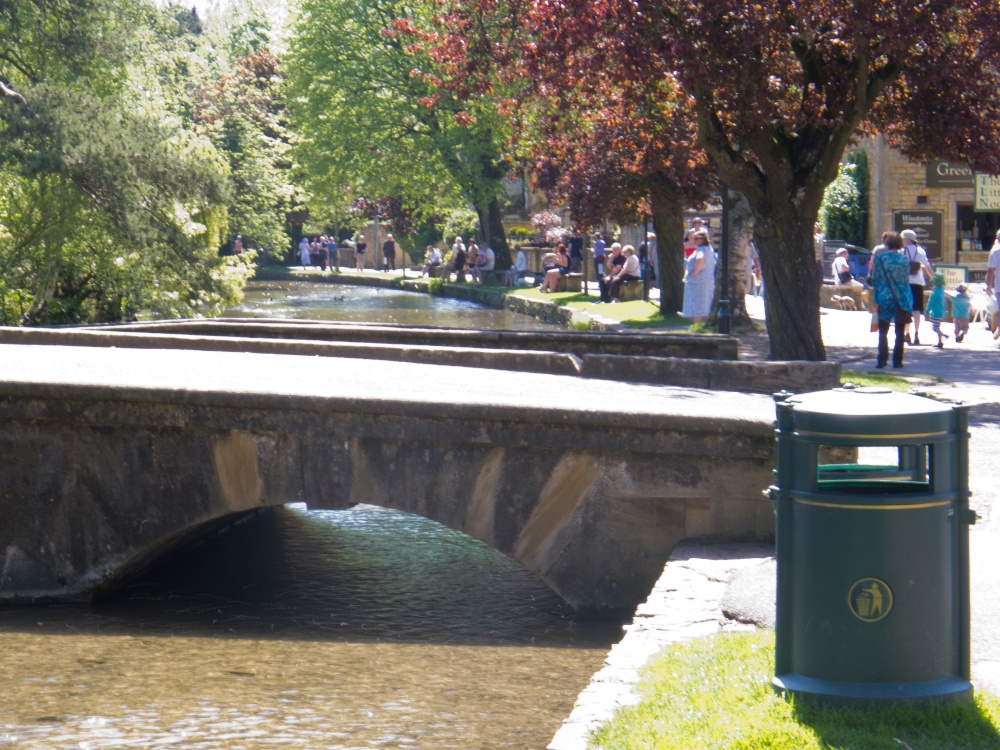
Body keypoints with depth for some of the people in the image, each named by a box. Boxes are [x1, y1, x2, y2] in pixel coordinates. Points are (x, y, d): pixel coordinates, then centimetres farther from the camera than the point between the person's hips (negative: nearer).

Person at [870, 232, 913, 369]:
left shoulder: (880, 258, -5)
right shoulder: (904, 258, 2)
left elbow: (876, 280, -5)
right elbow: (907, 279, 8)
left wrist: (876, 301, -2)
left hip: (885, 298, -2)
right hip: (902, 299, 2)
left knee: (883, 331, 5)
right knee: (900, 332, 7)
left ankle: (882, 360, -3)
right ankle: (897, 360, 6)